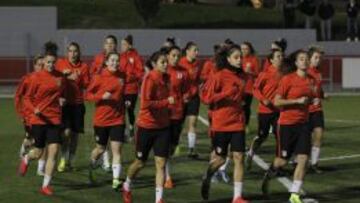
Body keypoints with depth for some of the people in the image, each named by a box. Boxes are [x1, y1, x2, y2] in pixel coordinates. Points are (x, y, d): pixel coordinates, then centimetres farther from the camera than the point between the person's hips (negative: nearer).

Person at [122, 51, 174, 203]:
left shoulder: (166, 78, 2)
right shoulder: (150, 79, -18)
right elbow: (145, 104, -26)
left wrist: (170, 107, 3)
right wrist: (167, 102, -26)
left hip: (163, 126, 5)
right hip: (147, 126, -5)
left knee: (161, 164, -3)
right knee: (140, 162, 11)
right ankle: (127, 186, 39)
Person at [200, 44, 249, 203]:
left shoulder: (241, 76, 6)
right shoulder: (219, 76, -11)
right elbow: (206, 96, -15)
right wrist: (226, 94, -23)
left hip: (238, 123, 4)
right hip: (221, 124, -4)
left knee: (238, 157, -2)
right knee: (220, 158, 6)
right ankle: (207, 179, 38)